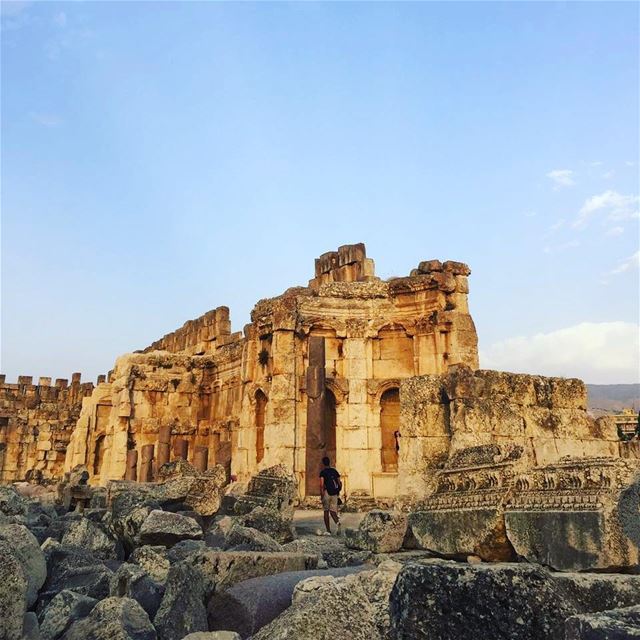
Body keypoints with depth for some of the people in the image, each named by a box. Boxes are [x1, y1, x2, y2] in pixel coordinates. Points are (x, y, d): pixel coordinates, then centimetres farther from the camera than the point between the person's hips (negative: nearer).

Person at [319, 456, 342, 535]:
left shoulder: (323, 472, -5)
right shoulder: (334, 471, 8)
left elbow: (321, 485, -15)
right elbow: (339, 483, 9)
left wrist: (322, 495, -11)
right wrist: (338, 491, 23)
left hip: (327, 493, -3)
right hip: (334, 494, 3)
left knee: (326, 512, 8)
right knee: (332, 511, 9)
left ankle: (328, 531, 8)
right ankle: (338, 522, -22)